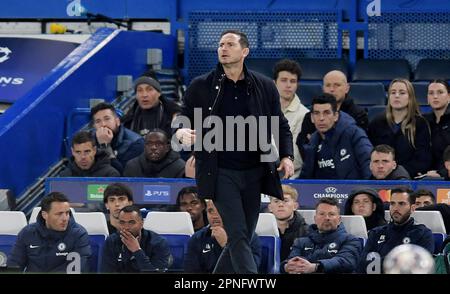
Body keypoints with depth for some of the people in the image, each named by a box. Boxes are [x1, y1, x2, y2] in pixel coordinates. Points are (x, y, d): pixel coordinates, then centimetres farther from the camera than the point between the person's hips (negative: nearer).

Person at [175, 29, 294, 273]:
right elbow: (182, 122, 8)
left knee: (242, 239, 8)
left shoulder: (264, 86, 7)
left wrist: (287, 156, -2)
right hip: (220, 173, -3)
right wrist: (183, 134, -15)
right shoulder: (201, 87, 3)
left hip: (254, 172, 3)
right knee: (238, 236, -13)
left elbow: (281, 126, 14)